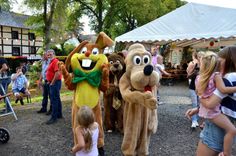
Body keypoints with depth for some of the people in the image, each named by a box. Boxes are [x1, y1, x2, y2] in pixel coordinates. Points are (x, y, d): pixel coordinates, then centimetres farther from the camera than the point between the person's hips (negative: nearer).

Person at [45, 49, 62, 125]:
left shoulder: (55, 61, -15)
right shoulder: (51, 62, 17)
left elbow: (57, 73, -25)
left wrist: (52, 83, -18)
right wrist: (49, 81, 15)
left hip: (55, 83, -10)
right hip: (53, 83, 10)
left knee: (54, 100, -8)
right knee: (57, 99, 15)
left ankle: (54, 117, -3)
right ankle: (59, 114, 24)